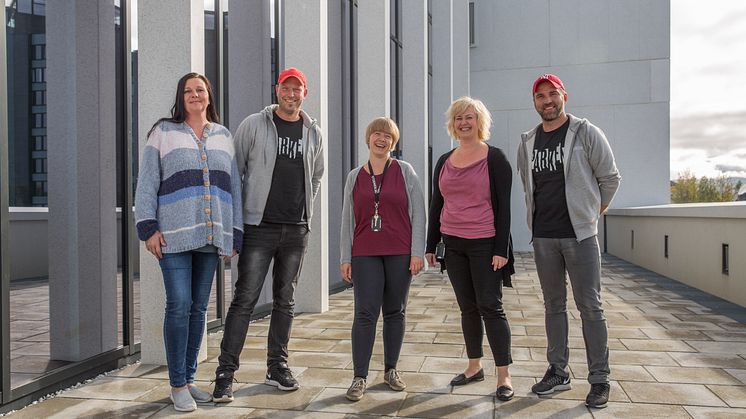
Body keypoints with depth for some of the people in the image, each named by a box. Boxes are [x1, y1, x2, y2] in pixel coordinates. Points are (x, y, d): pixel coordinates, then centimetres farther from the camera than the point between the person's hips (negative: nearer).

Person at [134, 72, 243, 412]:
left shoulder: (224, 136, 15)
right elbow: (147, 183, 2)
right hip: (174, 235, -3)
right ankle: (177, 385, 6)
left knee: (199, 308, 8)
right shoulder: (163, 132, 7)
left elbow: (234, 187, 13)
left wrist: (235, 235, 7)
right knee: (179, 306, -7)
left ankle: (188, 379, 21)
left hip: (211, 236, 3)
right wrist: (149, 228, -8)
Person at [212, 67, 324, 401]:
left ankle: (277, 367, 23)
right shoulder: (253, 125, 0)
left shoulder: (314, 133, 10)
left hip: (296, 230, 4)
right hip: (259, 226, -3)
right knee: (244, 299, -5)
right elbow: (234, 172, 1)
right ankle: (225, 372, 3)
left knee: (285, 301, 11)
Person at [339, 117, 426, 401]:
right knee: (365, 314, -4)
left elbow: (418, 213, 1)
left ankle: (391, 370, 23)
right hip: (365, 255, 1)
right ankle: (360, 377, 4)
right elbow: (347, 219, 11)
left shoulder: (405, 171, 4)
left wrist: (417, 252, -6)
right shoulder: (355, 176, 10)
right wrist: (345, 258, 6)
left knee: (395, 312, 8)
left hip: (400, 254, 0)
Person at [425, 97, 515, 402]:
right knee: (467, 307, 12)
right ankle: (474, 367, 25)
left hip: (485, 244, -5)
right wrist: (430, 245, 11)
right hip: (453, 244, 5)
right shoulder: (444, 162, 10)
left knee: (490, 306, -3)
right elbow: (436, 205, 13)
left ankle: (504, 376, 8)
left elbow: (503, 205, -8)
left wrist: (501, 249, -13)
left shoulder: (494, 158, -4)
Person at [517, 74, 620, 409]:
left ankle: (599, 379, 11)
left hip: (579, 233, -4)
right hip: (543, 236, 4)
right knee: (554, 306, 11)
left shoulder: (586, 133, -3)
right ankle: (558, 372, 21)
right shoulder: (527, 142, 9)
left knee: (590, 307, 0)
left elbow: (610, 178, 3)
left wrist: (593, 211, 10)